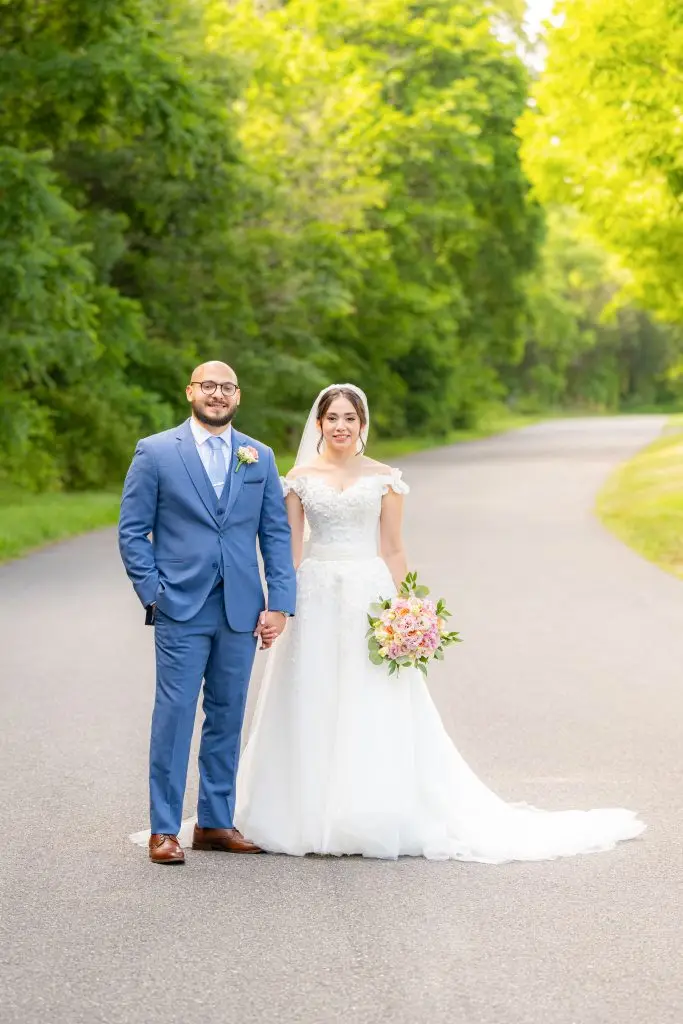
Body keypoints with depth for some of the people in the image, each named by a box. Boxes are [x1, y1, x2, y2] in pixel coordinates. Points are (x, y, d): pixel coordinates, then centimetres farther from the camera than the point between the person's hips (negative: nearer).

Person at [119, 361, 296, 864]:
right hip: (181, 609, -3)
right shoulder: (155, 452, 2)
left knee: (228, 717, 9)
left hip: (242, 611, 3)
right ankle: (164, 830, 1)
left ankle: (216, 822, 18)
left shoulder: (260, 458, 10)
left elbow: (276, 534, 9)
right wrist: (152, 593, -7)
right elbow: (132, 531, 1)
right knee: (174, 714, -5)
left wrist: (280, 604, 1)